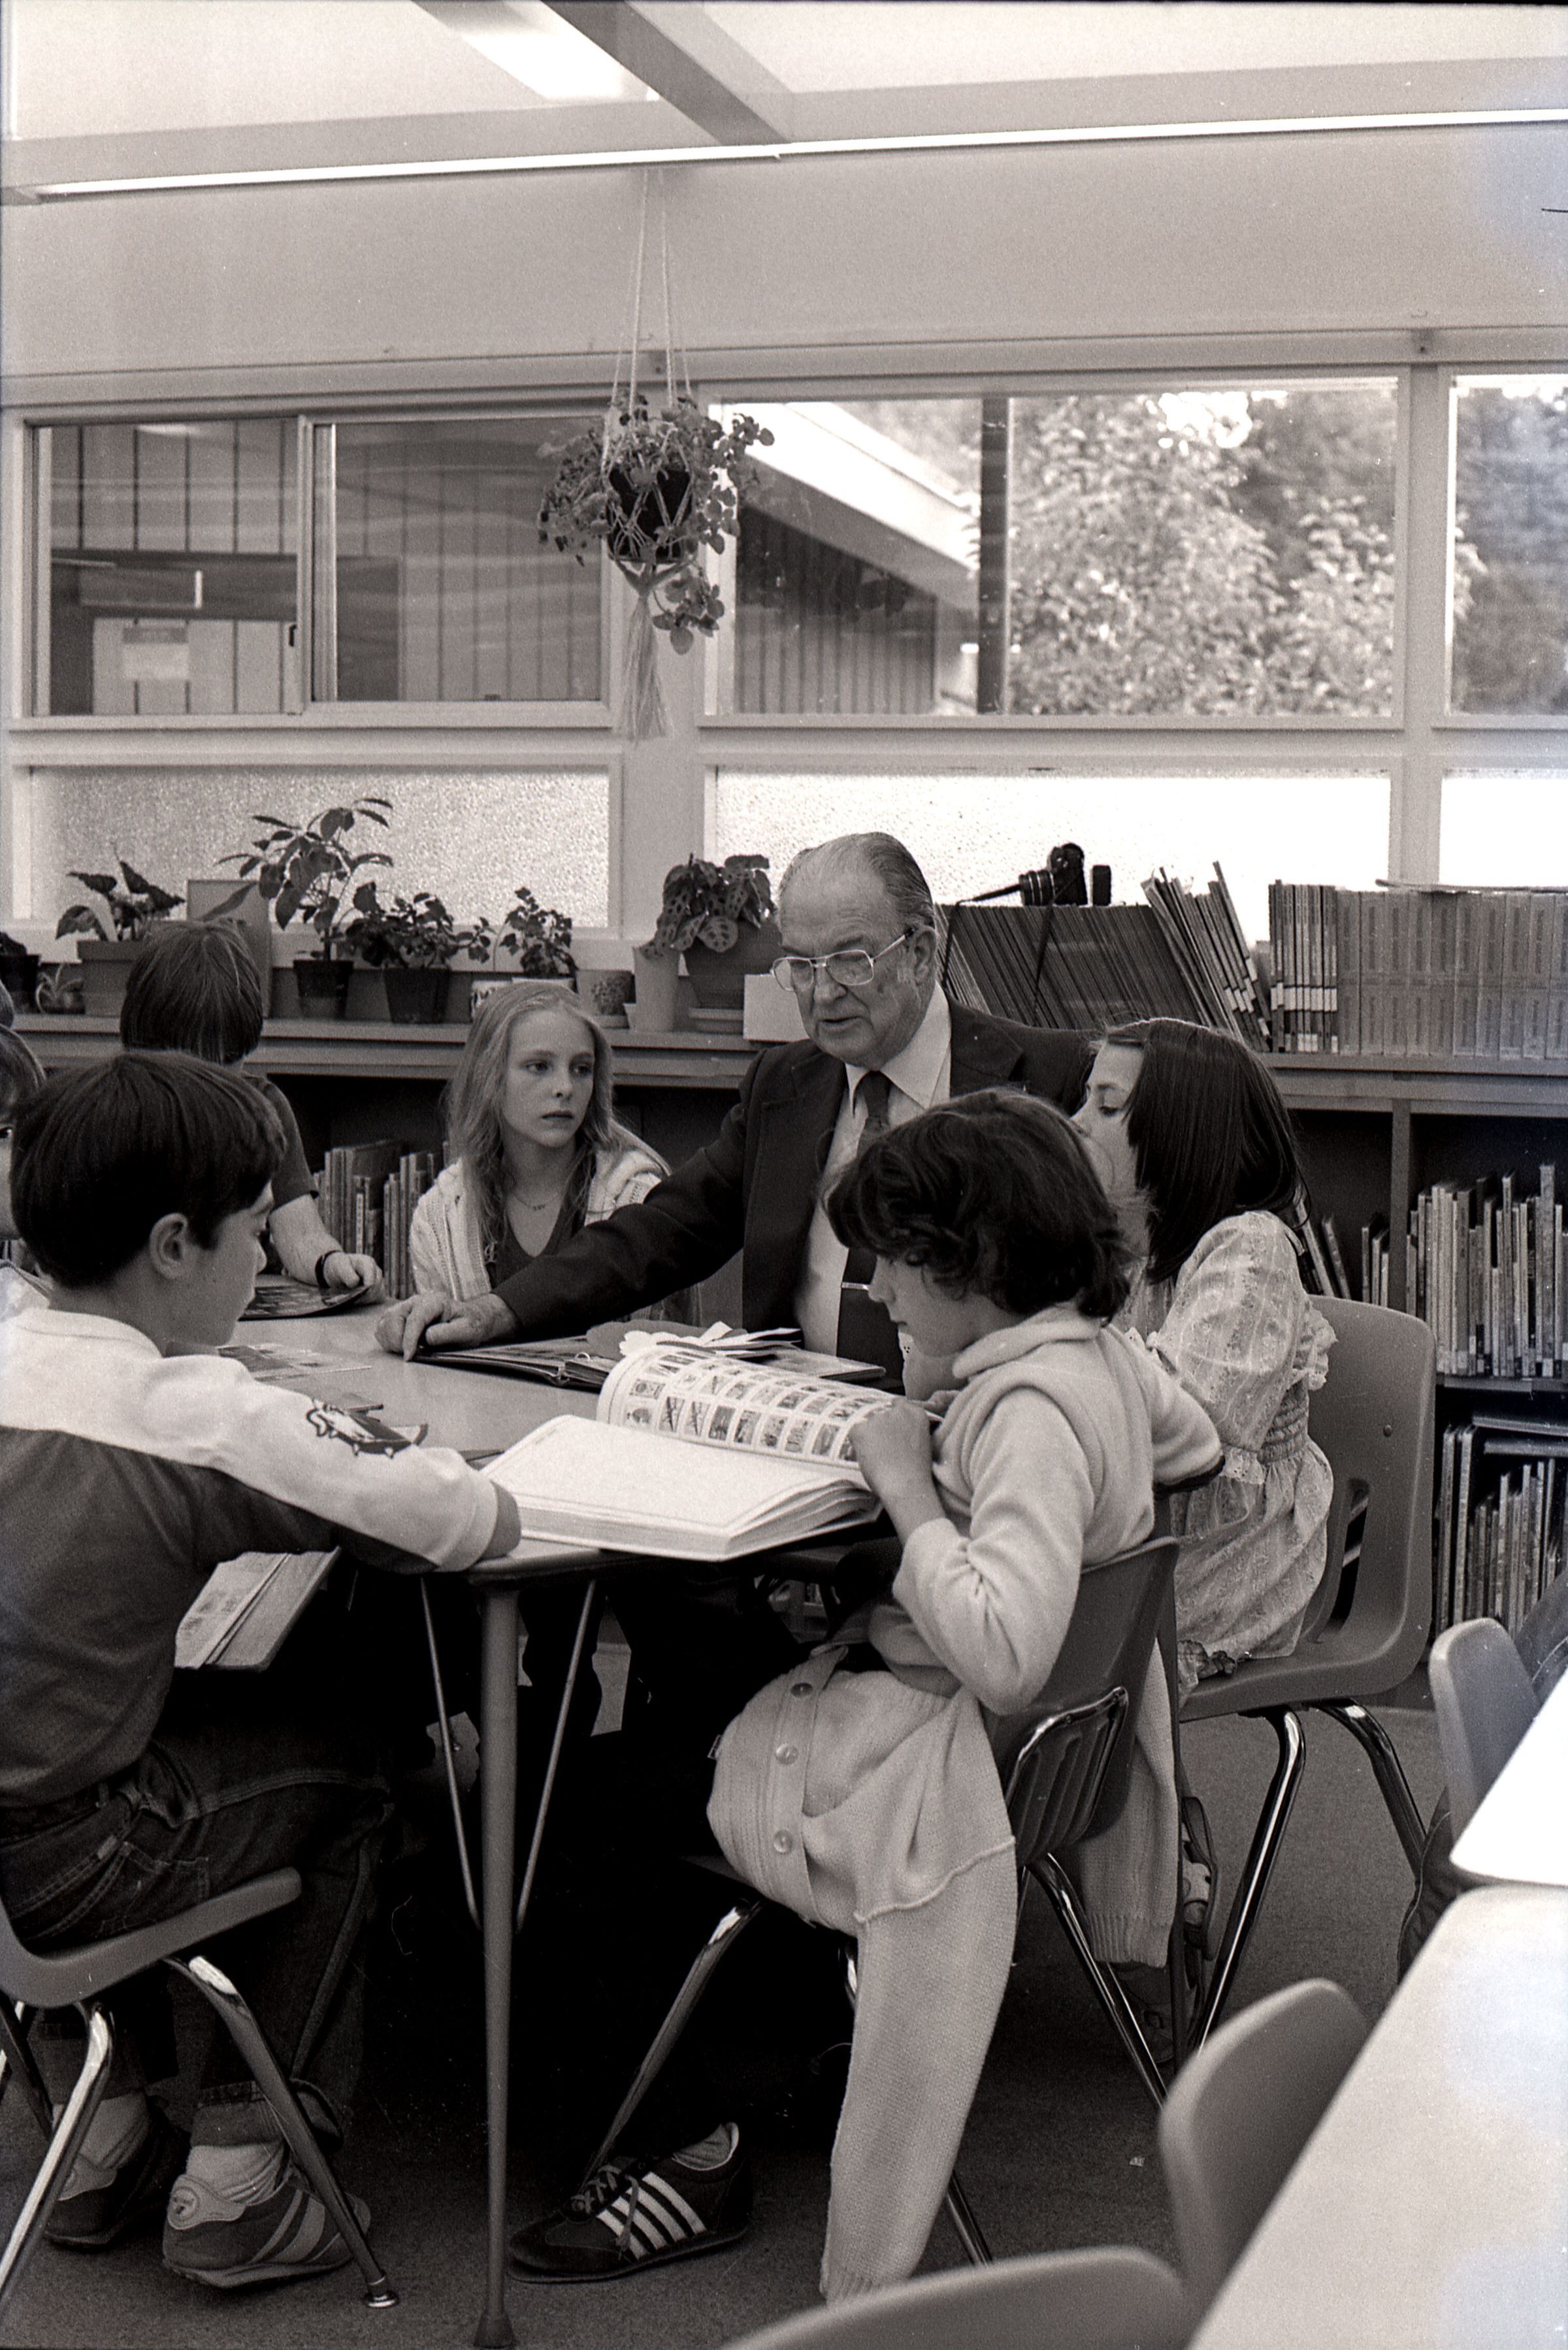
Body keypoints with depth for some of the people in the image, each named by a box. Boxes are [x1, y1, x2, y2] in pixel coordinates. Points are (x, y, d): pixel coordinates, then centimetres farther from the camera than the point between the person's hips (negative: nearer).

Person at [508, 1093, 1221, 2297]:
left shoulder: (1031, 1409, -27)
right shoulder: (1099, 1350, 1)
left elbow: (1001, 1649, -37)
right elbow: (1195, 1444, 23)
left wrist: (906, 1482, -25)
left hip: (936, 1753, -10)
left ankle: (691, 2146, 11)